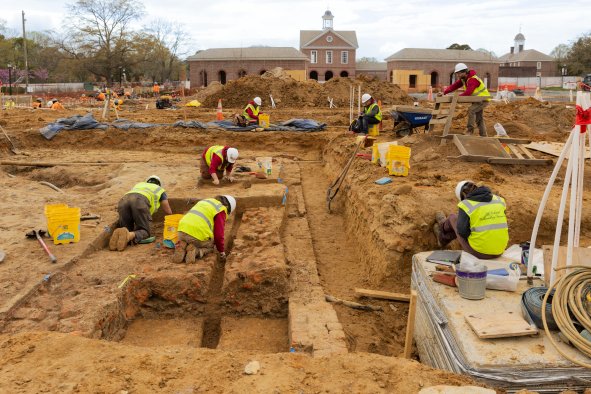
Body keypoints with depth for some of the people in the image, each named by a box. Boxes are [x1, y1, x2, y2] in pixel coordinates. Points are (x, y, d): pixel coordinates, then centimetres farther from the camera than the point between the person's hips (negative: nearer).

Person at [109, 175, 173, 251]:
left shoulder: (139, 185, 49)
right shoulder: (160, 190, 38)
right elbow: (168, 212, 38)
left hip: (124, 201, 4)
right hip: (140, 202, -4)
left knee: (127, 230, 14)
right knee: (145, 232, 3)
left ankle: (118, 235, -23)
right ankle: (128, 235, -31)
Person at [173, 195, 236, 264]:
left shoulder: (204, 202, 26)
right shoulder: (221, 210, 2)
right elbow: (218, 234, -3)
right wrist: (222, 251, 12)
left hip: (182, 231, 6)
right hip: (198, 235, -6)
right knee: (210, 247, 24)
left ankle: (182, 249, 1)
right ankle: (195, 251, -6)